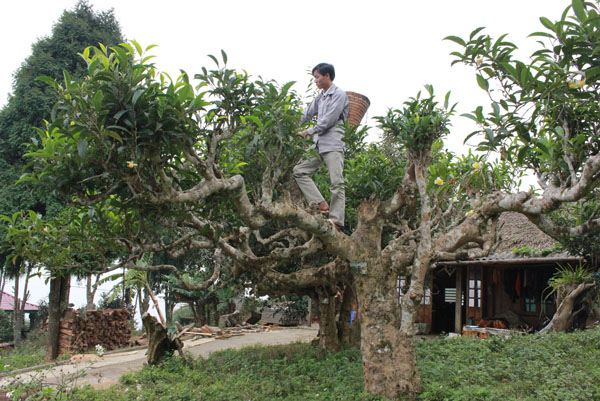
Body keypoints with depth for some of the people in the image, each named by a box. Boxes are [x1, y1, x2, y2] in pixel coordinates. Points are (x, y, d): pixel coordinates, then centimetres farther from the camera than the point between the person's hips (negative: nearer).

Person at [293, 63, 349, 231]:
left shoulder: (339, 95, -4)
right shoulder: (320, 97, 20)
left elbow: (328, 121, -11)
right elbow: (307, 114, 26)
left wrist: (308, 132, -4)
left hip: (333, 144, -8)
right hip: (318, 144, 9)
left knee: (336, 182, -11)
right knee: (299, 170, -2)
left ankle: (336, 220, -14)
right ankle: (322, 204, -7)